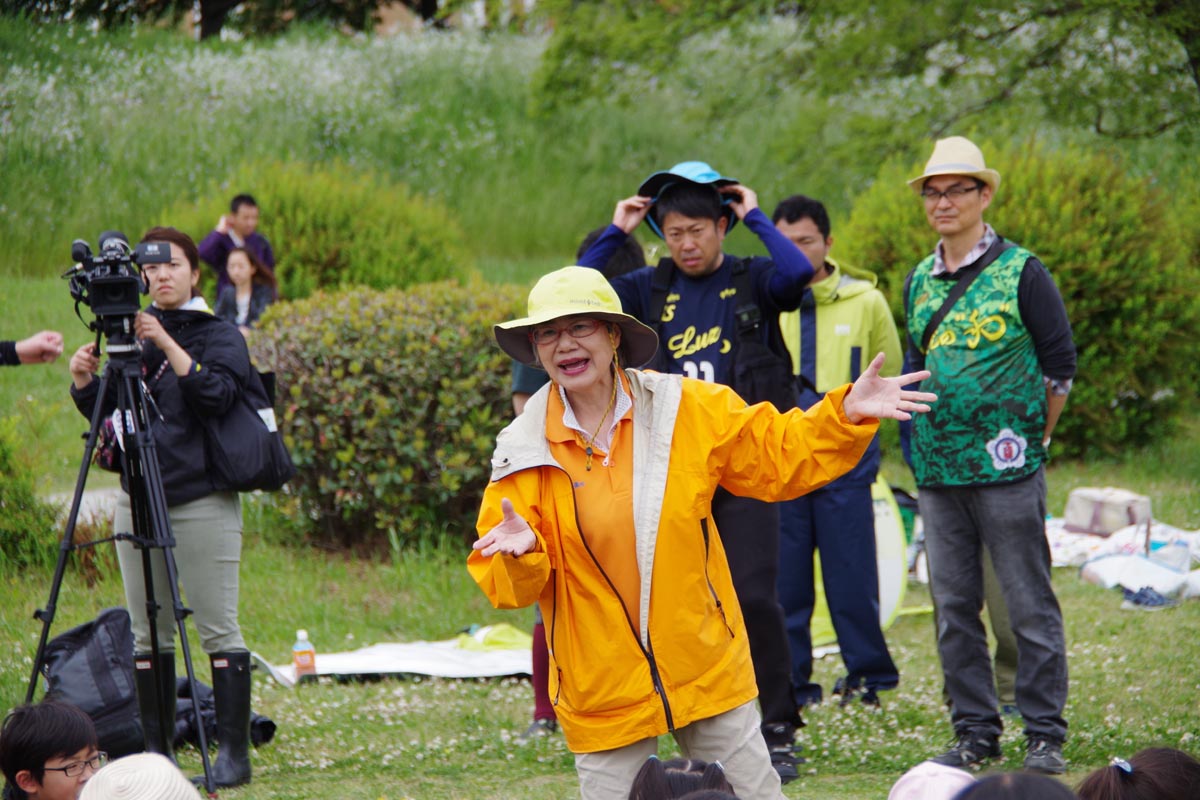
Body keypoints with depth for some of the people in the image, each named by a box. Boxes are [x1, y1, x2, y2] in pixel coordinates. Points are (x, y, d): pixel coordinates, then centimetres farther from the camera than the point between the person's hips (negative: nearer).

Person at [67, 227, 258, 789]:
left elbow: (218, 394, -17)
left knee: (217, 628, -6)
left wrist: (167, 345, -24)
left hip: (202, 502, -5)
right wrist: (83, 380, -10)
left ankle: (233, 752, -3)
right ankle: (156, 750, 11)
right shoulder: (131, 333, 12)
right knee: (148, 632, 5)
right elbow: (99, 409, 11)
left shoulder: (218, 335, 0)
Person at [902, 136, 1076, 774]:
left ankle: (1044, 735, 4)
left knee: (1028, 605, -1)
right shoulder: (918, 283, 12)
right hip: (938, 473, 5)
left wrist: (1028, 439, 4)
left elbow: (1060, 365, 0)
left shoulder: (1020, 272, -4)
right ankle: (975, 732, 16)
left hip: (1007, 469, -5)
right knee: (954, 608, 8)